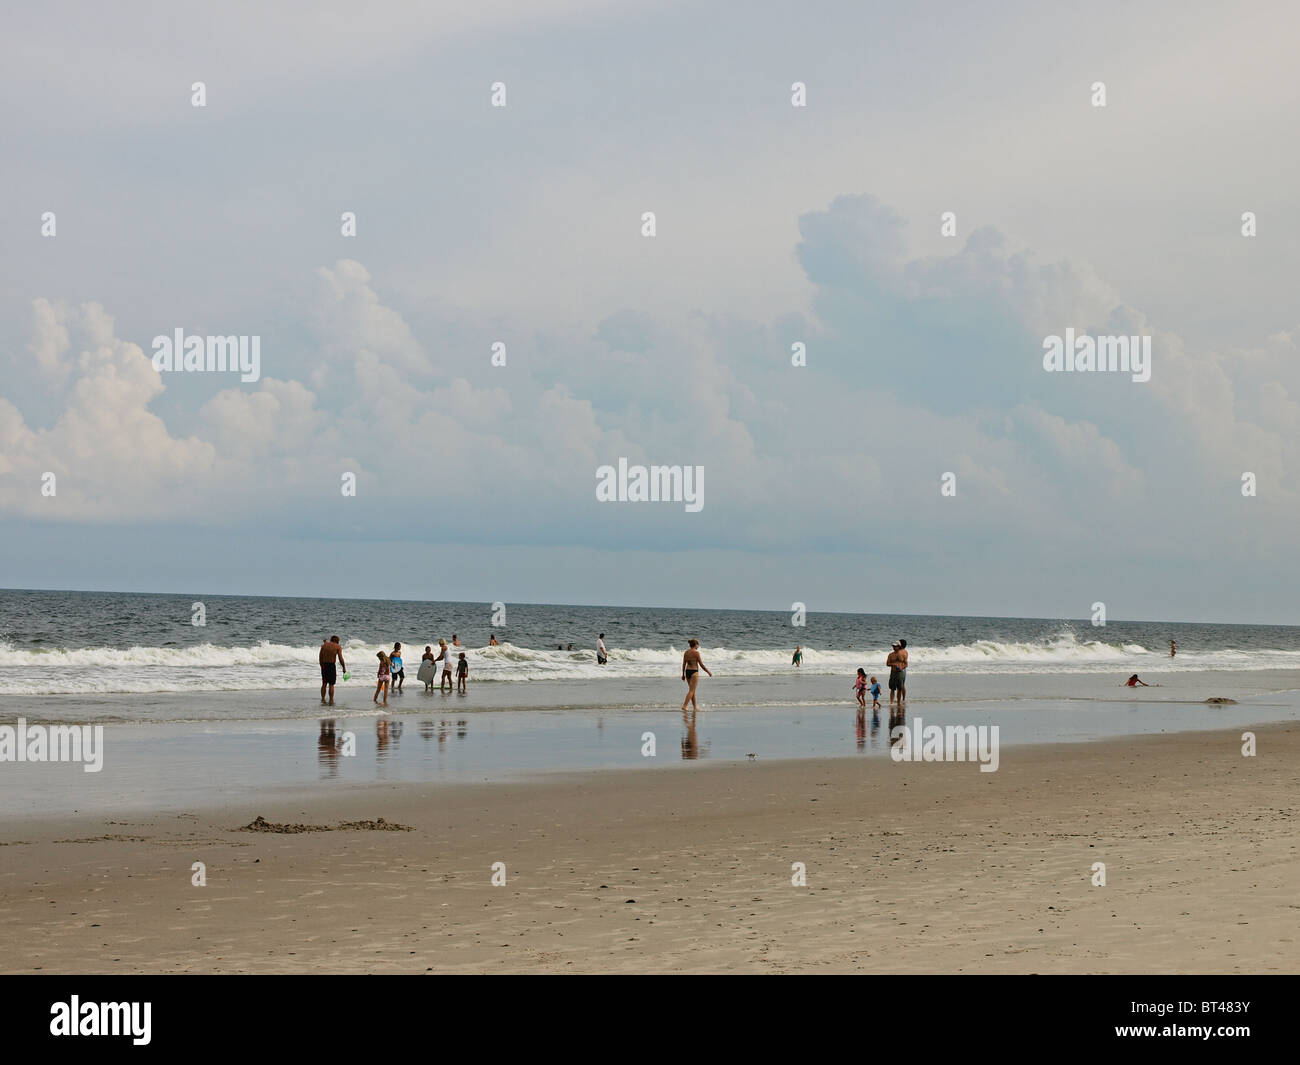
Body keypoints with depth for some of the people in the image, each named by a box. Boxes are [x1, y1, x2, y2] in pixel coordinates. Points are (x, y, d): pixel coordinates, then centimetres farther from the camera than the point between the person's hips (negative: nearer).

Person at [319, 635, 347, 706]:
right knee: (331, 684, 2)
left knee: (324, 684, 14)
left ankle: (323, 700, 14)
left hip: (324, 665, 4)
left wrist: (322, 666, 16)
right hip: (331, 665, -4)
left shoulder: (324, 645, 9)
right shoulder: (338, 646, -2)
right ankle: (331, 701, 2)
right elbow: (340, 658, -9)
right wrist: (344, 668, -1)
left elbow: (320, 658, 8)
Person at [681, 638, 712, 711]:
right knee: (691, 691, -6)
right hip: (694, 672, -7)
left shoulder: (686, 652, 7)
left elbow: (684, 664, 11)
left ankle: (695, 706, 22)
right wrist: (708, 672, 1)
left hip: (687, 671, 7)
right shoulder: (696, 652, -12)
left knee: (692, 690, 17)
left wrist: (683, 674, 19)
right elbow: (701, 664, -10)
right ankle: (684, 706, -17)